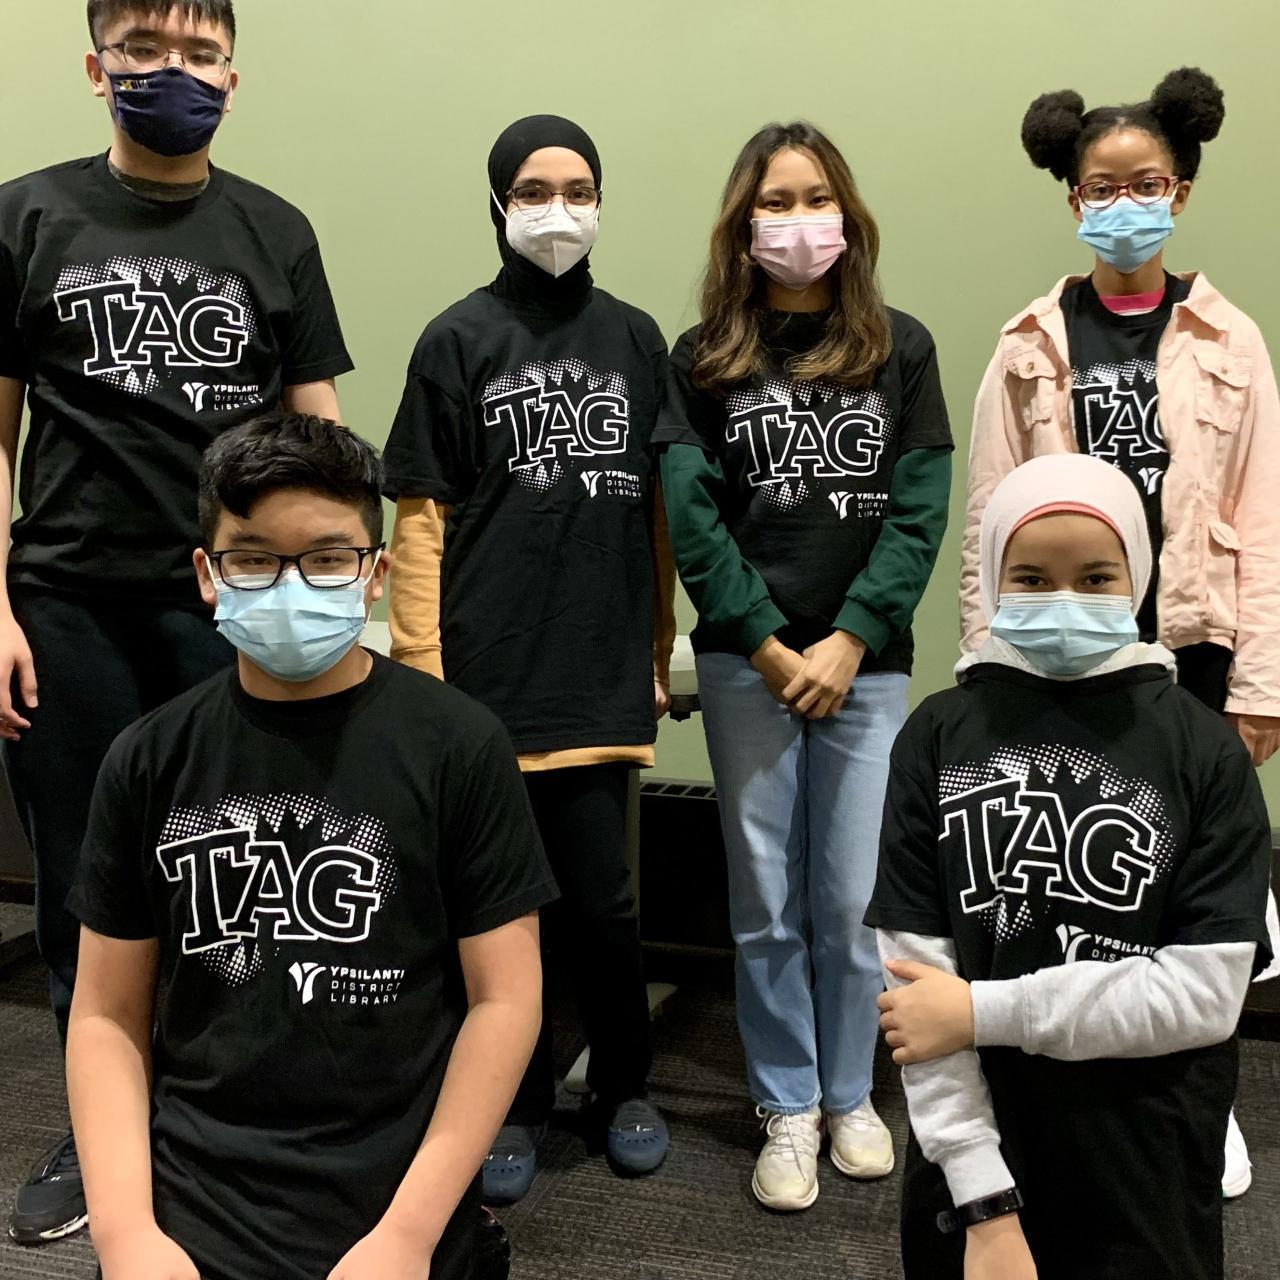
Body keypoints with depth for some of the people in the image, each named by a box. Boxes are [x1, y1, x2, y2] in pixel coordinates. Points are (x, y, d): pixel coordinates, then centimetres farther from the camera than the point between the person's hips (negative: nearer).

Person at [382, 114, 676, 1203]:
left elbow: (659, 508, 14)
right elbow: (422, 517, 0)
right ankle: (518, 1103, 27)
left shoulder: (635, 339, 11)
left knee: (598, 902, 3)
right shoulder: (459, 339, 3)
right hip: (485, 672, -1)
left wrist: (659, 651, 11)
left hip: (603, 673, 2)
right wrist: (423, 667, -5)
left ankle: (625, 1085, 28)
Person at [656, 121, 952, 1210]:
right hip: (746, 667, 0)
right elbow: (692, 517, -4)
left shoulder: (900, 349, 4)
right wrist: (768, 645, -10)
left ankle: (850, 1096, 28)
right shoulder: (704, 362, 3)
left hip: (867, 663, 0)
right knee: (767, 902, 8)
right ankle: (788, 1109, 24)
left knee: (853, 900, 6)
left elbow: (921, 511, -2)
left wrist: (848, 642, -10)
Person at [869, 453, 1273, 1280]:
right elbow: (917, 976, -8)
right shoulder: (938, 737, -5)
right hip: (971, 1158, 1)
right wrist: (985, 1201, -13)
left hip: (1149, 1175, 0)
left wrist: (984, 1012, -15)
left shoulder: (1206, 750, -6)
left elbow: (1206, 992, -11)